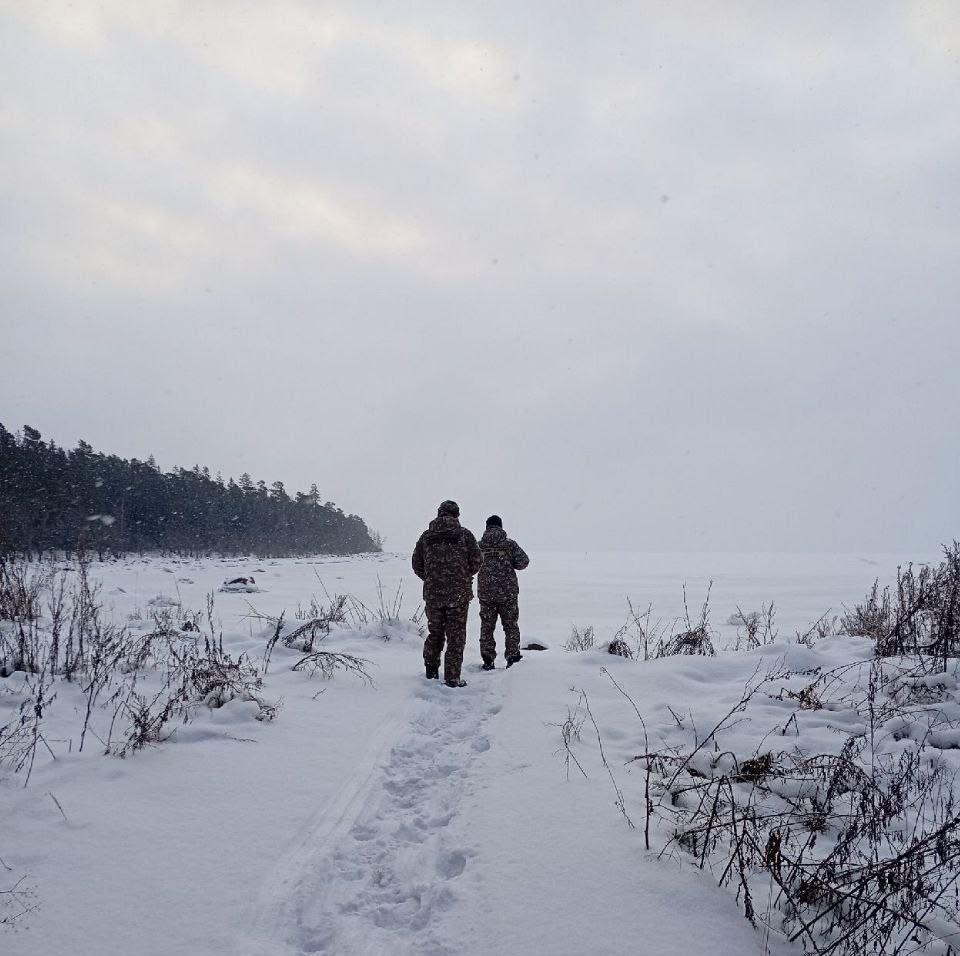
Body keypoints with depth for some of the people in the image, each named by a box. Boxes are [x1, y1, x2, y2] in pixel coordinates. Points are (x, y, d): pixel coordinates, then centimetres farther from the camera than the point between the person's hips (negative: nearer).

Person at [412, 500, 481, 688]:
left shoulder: (426, 536, 5)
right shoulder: (465, 535, -2)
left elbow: (417, 565, 7)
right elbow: (476, 562, -2)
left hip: (432, 593, 3)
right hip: (459, 593, -3)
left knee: (435, 632, 19)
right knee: (456, 636, 4)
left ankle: (431, 670, 22)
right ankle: (452, 678, 3)